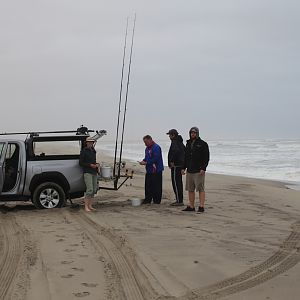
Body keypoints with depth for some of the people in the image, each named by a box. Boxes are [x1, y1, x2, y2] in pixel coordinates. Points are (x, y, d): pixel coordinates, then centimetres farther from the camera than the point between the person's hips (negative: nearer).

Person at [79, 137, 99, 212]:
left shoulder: (93, 151, 15)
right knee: (89, 189, -14)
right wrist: (90, 165, -15)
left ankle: (90, 206, 15)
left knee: (94, 189, 6)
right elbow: (80, 163, -7)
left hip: (94, 172, 8)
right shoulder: (83, 151, -5)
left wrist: (96, 164, 3)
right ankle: (86, 207, -9)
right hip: (87, 172, -8)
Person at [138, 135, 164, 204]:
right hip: (149, 170, 9)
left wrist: (146, 163, -19)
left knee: (156, 186, -3)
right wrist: (143, 161, 4)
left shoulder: (156, 147, -15)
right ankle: (147, 199, 18)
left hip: (156, 170, -9)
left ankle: (157, 200, 3)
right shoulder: (147, 148, 16)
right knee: (148, 186, 11)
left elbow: (155, 159, -22)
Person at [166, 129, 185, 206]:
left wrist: (172, 161, -23)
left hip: (175, 165, -10)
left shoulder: (174, 142, -15)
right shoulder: (180, 142, 17)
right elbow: (184, 151, 25)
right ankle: (180, 200, 20)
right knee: (179, 182, 14)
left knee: (176, 182, -7)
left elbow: (176, 151, -32)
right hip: (180, 164, 10)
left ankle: (179, 201, -7)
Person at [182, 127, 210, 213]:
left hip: (199, 171, -7)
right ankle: (191, 206, 15)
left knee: (200, 189, -6)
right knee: (190, 189, 8)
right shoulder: (188, 144, 16)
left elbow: (206, 157, -9)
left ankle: (201, 207, -5)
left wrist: (203, 168, -17)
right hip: (189, 171, 7)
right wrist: (184, 168, 13)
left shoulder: (202, 144, -4)